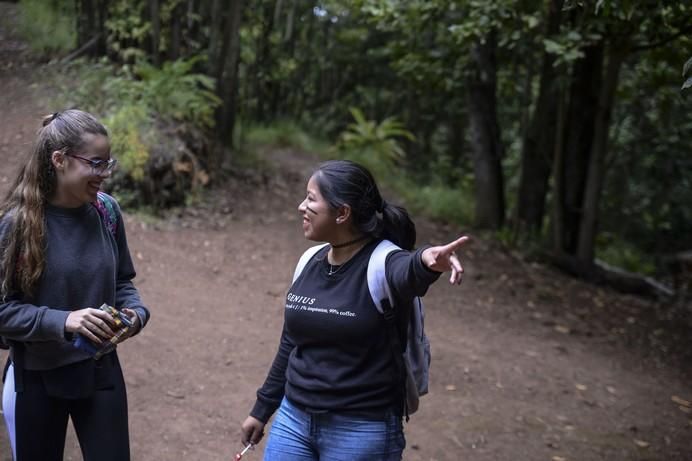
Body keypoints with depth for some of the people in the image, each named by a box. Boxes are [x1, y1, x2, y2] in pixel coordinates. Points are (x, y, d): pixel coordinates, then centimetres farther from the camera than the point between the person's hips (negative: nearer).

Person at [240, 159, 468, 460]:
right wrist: (262, 410, 19)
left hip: (363, 431, -5)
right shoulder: (311, 262, 3)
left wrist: (425, 261, -64)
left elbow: (408, 273, -41)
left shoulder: (382, 264, -16)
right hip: (293, 420, 6)